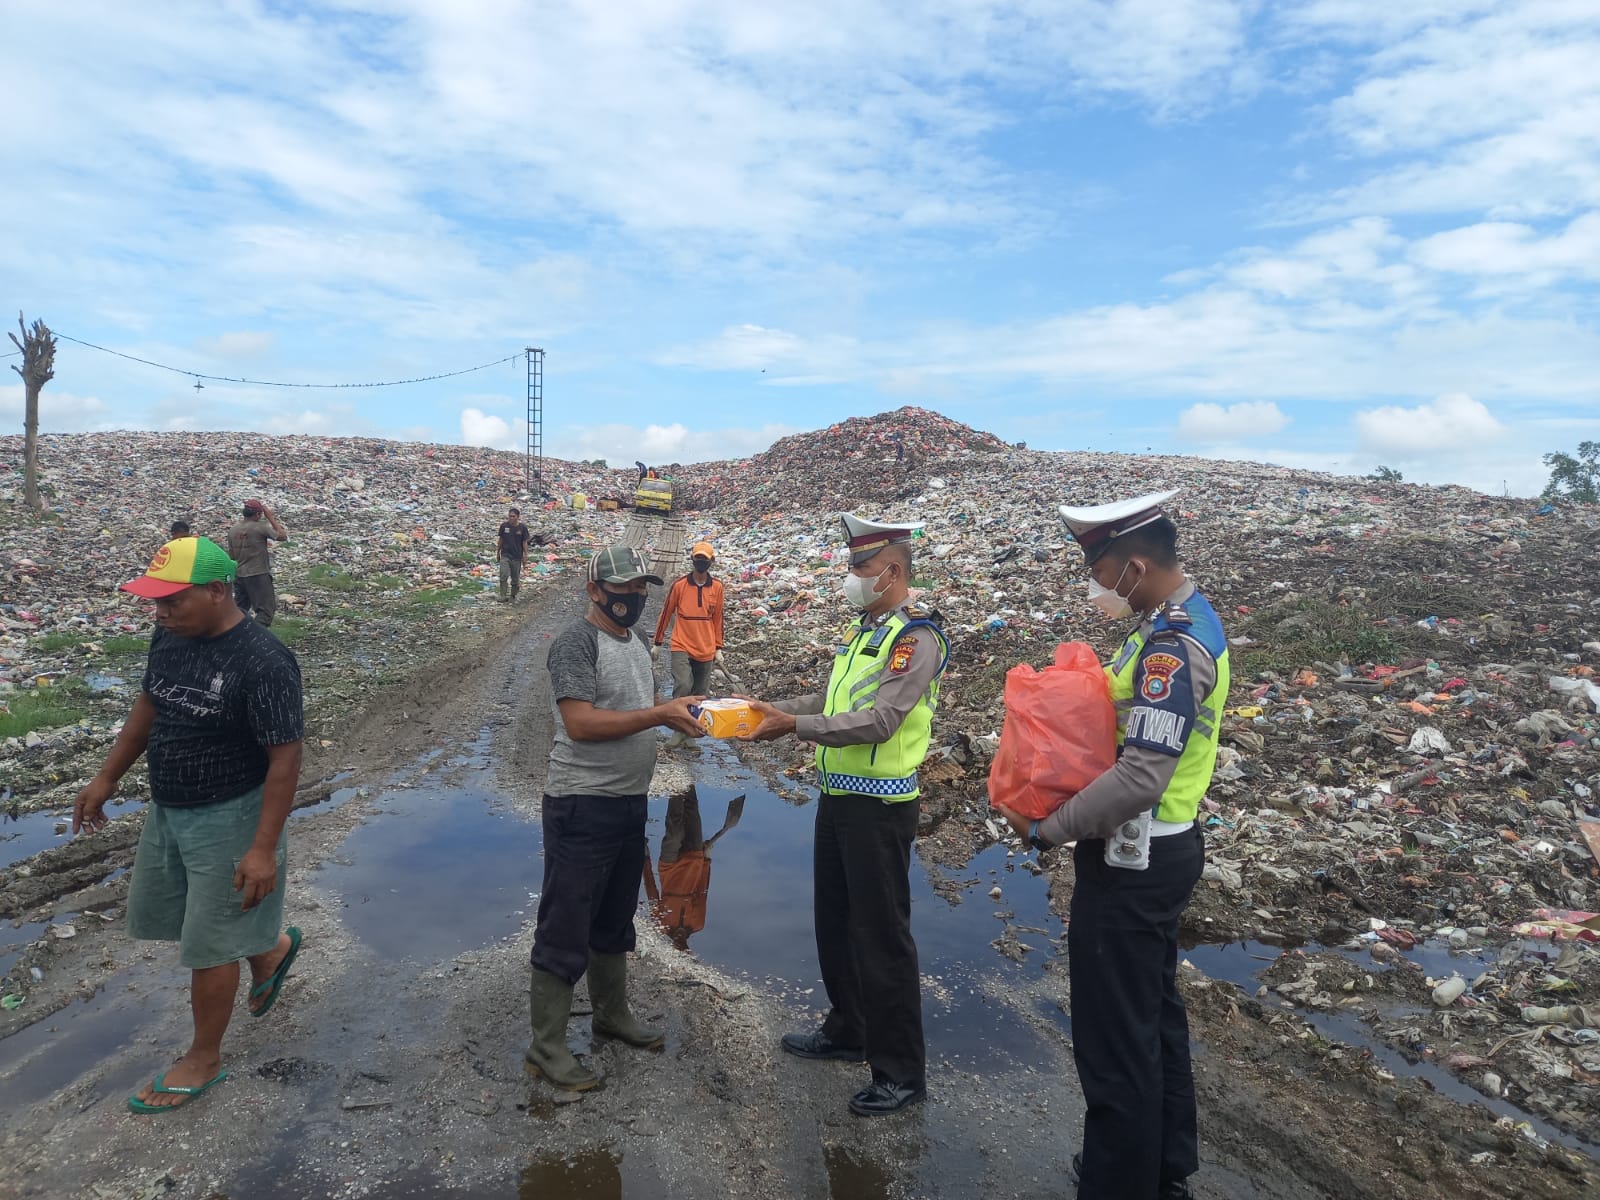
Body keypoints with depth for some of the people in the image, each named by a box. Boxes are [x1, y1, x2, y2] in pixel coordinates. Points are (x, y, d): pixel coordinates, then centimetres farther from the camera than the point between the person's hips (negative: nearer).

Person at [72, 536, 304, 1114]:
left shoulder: (262, 662, -28)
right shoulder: (169, 637, -4)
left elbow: (285, 758, -24)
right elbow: (149, 706, 13)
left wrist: (264, 849, -24)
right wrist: (106, 778, 16)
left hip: (227, 818, -8)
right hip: (166, 810, 8)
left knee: (207, 944, 6)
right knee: (154, 914, 23)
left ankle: (203, 1060, 31)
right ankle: (271, 948, 45)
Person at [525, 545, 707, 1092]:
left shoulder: (634, 642, 12)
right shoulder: (577, 642, -15)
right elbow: (582, 723, -24)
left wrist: (680, 713, 3)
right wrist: (661, 713, -24)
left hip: (629, 801, 9)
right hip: (582, 806, -9)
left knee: (615, 919, 22)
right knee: (565, 929, 2)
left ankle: (612, 1013, 39)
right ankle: (546, 1047, 15)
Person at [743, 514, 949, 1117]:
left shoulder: (915, 637, -16)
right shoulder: (863, 630, 13)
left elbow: (878, 721, -26)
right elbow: (835, 701, 17)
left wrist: (794, 725, -26)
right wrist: (773, 708, 4)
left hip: (880, 807, -9)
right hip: (838, 796, 9)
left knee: (882, 937, 1)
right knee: (834, 923, 20)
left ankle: (901, 1071, 16)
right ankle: (847, 1030, 39)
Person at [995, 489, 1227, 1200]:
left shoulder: (1172, 645, -25)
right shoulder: (1182, 620, 7)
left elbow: (1139, 779, -30)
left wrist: (1045, 830, -21)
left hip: (1131, 863, -11)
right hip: (1159, 851, 11)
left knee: (1115, 1039, 3)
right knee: (1155, 1017, 24)